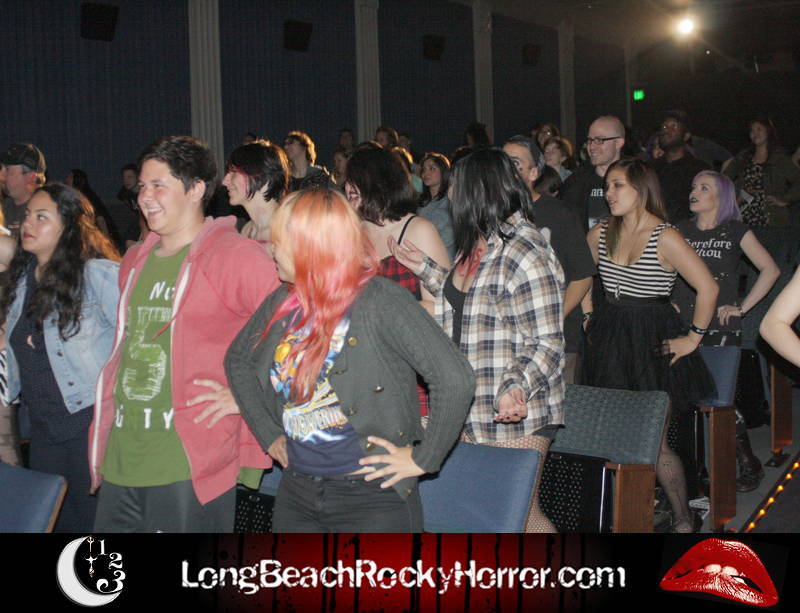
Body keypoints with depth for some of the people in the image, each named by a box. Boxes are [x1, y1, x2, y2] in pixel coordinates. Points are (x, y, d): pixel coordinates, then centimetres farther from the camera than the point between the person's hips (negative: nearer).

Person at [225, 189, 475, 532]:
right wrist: (267, 433, 15)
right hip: (296, 492, 6)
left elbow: (455, 378, -22)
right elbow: (237, 359, 22)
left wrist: (422, 459, -16)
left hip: (372, 496, -6)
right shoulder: (283, 303, 4)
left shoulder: (380, 301, -15)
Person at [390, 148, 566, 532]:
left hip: (514, 416, -9)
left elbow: (548, 344, -20)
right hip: (470, 414, 9)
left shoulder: (525, 255, -18)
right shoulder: (476, 246, 12)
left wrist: (517, 388, -36)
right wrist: (425, 268, 26)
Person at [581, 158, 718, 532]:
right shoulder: (601, 234, 7)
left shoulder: (665, 238, -10)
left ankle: (683, 520, 12)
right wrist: (588, 316, 17)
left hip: (653, 344, -5)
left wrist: (694, 338, -7)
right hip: (609, 342, 5)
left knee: (653, 441, -5)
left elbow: (708, 288, -11)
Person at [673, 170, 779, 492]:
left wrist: (742, 307, -6)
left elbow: (770, 270, -1)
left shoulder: (735, 232, 2)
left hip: (721, 327, -3)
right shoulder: (680, 231, 12)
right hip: (684, 326, 3)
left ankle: (748, 464, 10)